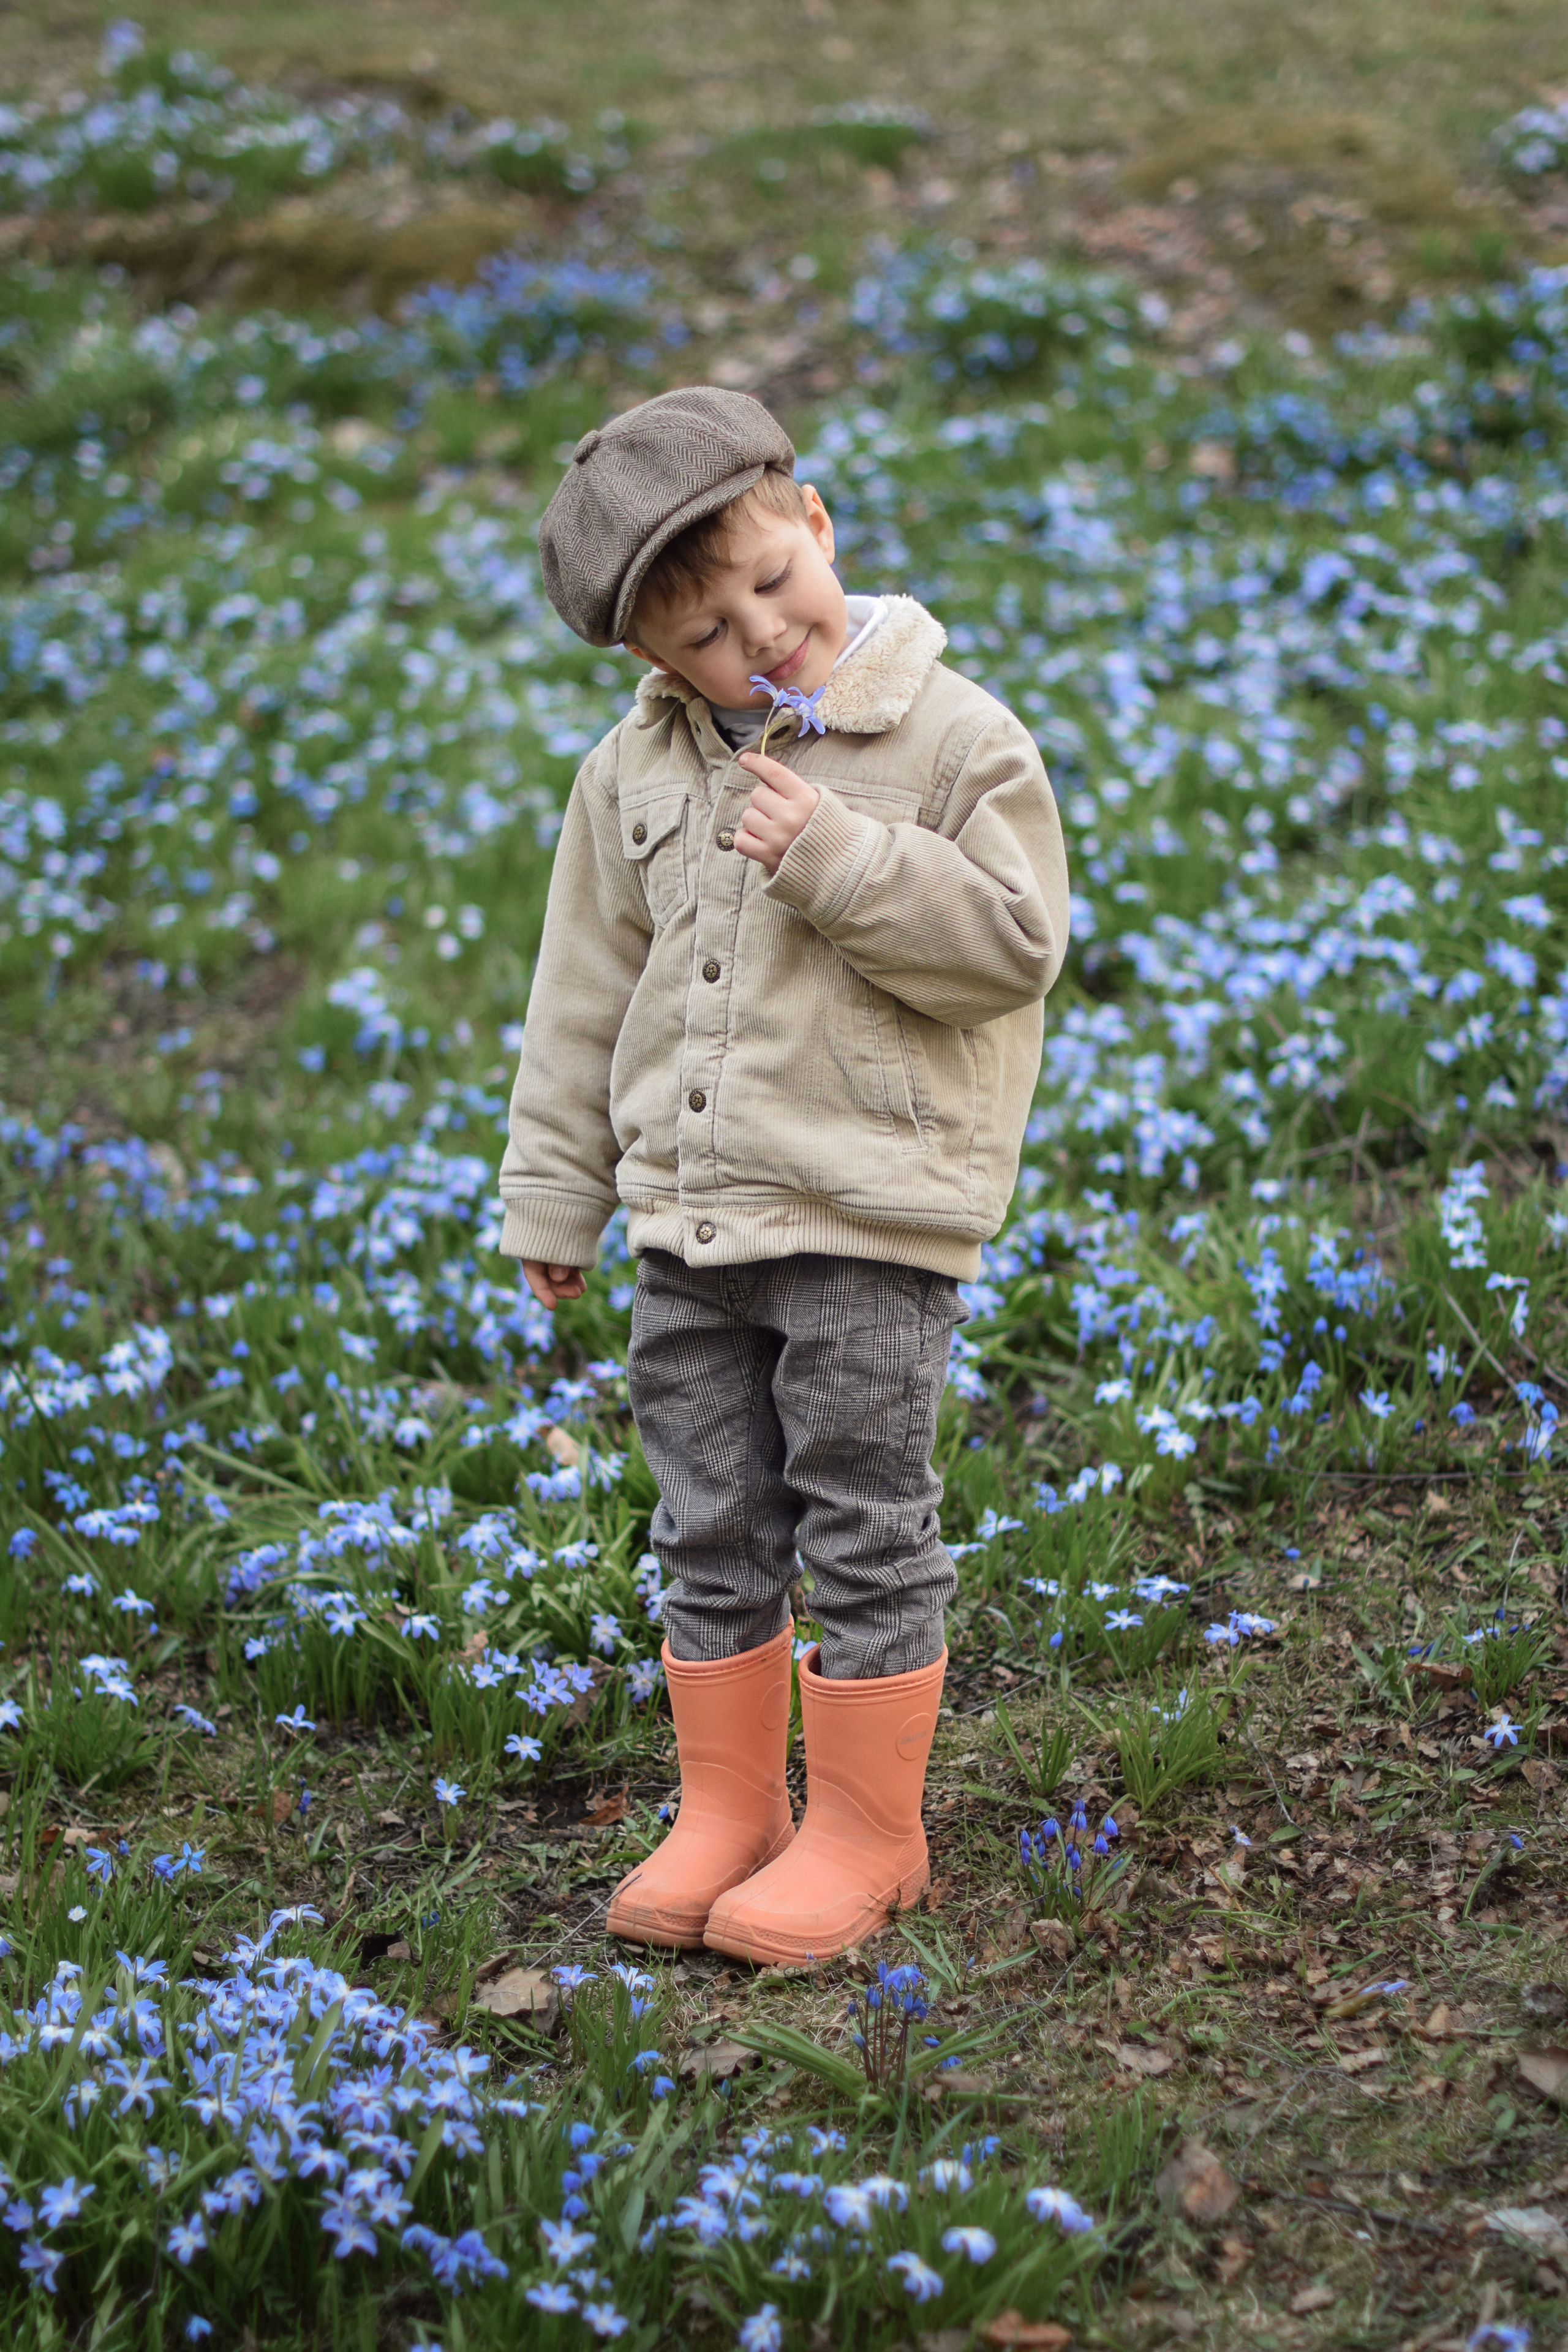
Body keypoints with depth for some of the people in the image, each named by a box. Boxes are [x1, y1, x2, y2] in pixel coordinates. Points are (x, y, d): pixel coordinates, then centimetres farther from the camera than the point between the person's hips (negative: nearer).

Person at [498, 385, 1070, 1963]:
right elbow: (587, 990, 12)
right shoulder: (635, 772, 5)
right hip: (688, 1216, 5)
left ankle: (864, 1829, 18)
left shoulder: (955, 742, -9)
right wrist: (554, 1194, 13)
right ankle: (725, 1808, 27)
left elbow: (1015, 946, -14)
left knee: (864, 1532, 4)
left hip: (871, 1220, -5)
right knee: (712, 1528, 13)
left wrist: (842, 860, -23)